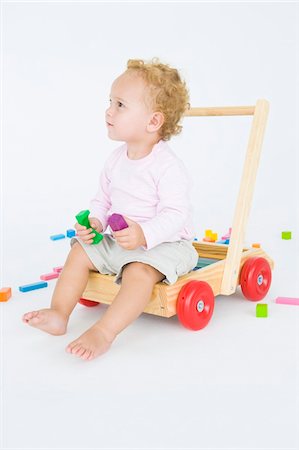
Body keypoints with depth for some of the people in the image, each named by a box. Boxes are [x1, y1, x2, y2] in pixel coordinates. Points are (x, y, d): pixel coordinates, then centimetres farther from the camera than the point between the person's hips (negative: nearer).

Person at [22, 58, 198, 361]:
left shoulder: (168, 166, -20)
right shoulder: (116, 160, 4)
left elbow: (175, 214, -26)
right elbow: (103, 199, 13)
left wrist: (144, 235, -40)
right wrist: (95, 222, -7)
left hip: (164, 243, -8)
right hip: (117, 241, 8)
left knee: (139, 271, -34)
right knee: (79, 252, -1)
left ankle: (104, 332, -36)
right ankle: (58, 313, -4)